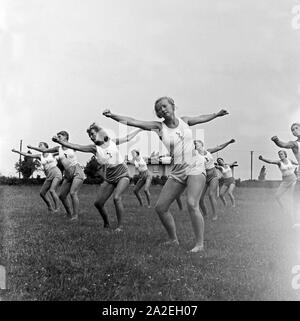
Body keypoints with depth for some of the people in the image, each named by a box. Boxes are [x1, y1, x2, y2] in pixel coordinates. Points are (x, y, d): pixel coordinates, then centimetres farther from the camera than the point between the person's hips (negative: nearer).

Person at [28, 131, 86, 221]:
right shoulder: (58, 148, 8)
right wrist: (32, 147, 13)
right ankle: (69, 214, 18)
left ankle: (75, 216, -16)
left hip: (77, 172, -6)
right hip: (68, 174, 6)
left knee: (73, 193, -20)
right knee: (62, 195, 3)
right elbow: (44, 150, 13)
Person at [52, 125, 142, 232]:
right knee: (98, 203, 0)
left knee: (117, 197, -25)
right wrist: (60, 141, -25)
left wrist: (140, 129, 21)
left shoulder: (112, 142, 1)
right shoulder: (94, 148, -2)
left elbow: (128, 138, 15)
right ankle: (106, 224, 23)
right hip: (109, 177, 3)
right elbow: (75, 146, -13)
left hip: (122, 174, -3)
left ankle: (120, 226, -14)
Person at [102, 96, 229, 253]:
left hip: (195, 168, -3)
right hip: (177, 172, 3)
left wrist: (216, 114, 37)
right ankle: (173, 240, 20)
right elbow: (132, 121, -8)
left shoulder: (184, 121, 6)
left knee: (192, 204, -23)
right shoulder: (159, 127, 2)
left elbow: (202, 118, 27)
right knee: (160, 207, 0)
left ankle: (200, 245, -15)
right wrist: (112, 115, -19)